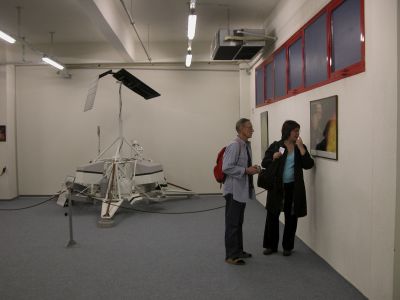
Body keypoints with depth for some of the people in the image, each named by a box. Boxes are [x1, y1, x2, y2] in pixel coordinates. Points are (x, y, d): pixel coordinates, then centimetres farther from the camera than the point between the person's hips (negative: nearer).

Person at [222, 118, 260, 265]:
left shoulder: (247, 145, 10)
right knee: (232, 223, 0)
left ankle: (238, 251, 30)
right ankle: (231, 255, 10)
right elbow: (227, 168, -22)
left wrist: (252, 168, 2)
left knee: (239, 222, 18)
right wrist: (246, 170, -20)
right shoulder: (234, 146, -18)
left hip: (243, 189, 9)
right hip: (234, 190, -9)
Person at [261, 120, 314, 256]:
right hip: (276, 186, -1)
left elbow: (308, 165, -7)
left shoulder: (300, 147, 4)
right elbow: (264, 163, -1)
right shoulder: (275, 146, -2)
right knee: (272, 216, 5)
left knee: (291, 217, 9)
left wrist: (301, 148, -13)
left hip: (294, 188, 1)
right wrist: (273, 158, -20)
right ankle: (271, 245, 20)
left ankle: (287, 246, 25)